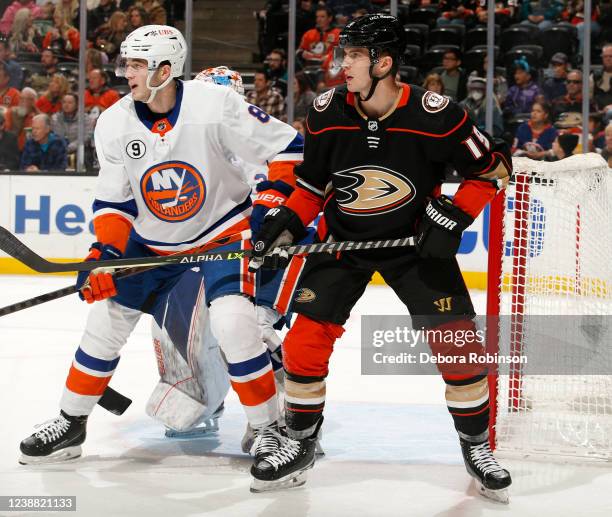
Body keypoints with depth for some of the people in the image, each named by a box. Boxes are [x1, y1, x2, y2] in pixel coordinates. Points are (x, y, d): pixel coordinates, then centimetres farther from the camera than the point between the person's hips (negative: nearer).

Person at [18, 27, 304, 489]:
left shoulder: (216, 105, -24)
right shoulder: (114, 124, -11)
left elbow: (287, 147, -17)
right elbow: (113, 201, -3)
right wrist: (105, 252, -16)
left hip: (224, 230, -4)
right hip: (153, 239, 5)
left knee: (233, 323, -23)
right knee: (107, 318, 2)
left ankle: (269, 428, -6)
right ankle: (71, 423, 19)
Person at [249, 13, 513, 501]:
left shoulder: (433, 115, -22)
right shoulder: (327, 112, -12)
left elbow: (493, 166, -9)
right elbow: (313, 183, 3)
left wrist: (453, 217, -18)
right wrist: (284, 224, -9)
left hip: (416, 240, -2)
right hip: (342, 240, 2)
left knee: (457, 344, -7)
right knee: (304, 344, -6)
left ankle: (477, 447, 15)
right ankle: (299, 446, 15)